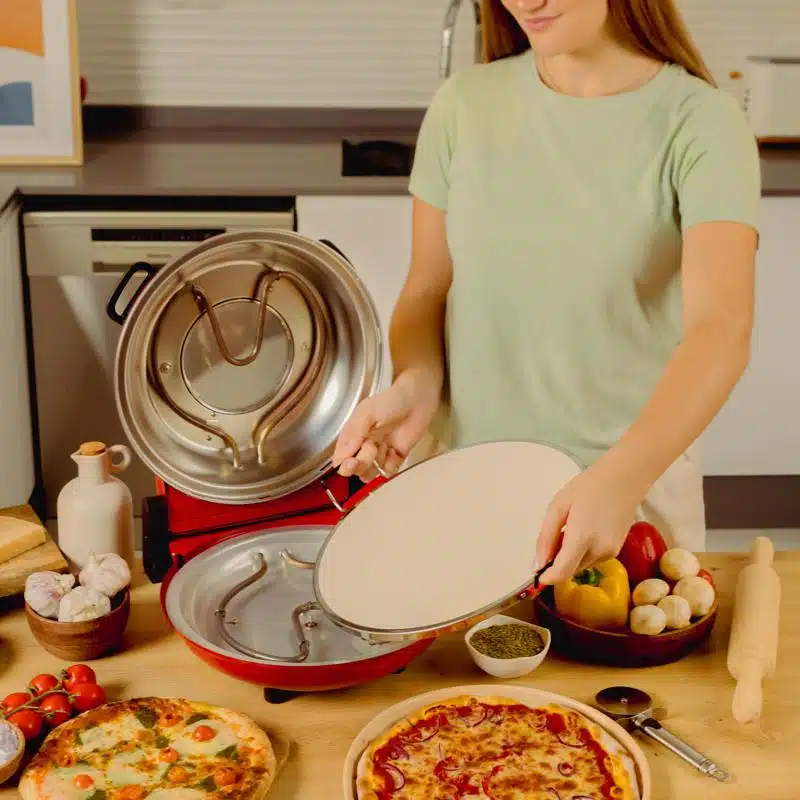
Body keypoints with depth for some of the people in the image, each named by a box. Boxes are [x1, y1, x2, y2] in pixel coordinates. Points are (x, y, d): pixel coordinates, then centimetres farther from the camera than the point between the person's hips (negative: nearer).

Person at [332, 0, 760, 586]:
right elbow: (428, 290, 5)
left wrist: (620, 479, -38)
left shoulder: (701, 123, -12)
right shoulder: (464, 106, -1)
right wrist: (416, 384, -16)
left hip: (634, 477, -2)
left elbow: (722, 329, -24)